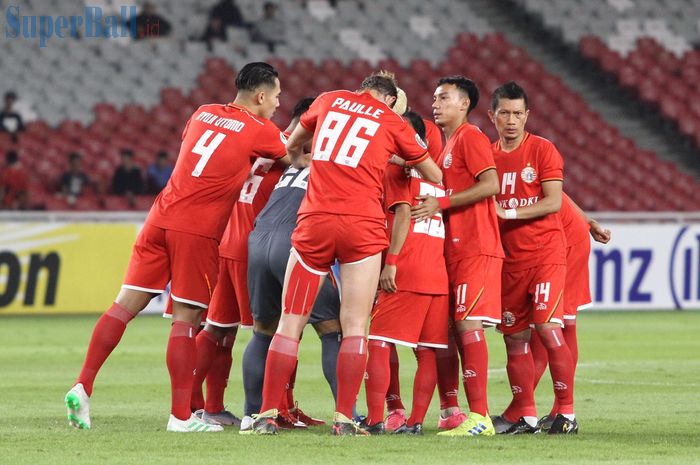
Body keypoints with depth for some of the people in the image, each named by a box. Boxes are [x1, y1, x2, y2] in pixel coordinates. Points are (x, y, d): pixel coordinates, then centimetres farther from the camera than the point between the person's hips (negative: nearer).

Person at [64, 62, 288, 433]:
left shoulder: (202, 113, 15)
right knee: (186, 319, -3)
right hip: (198, 231, -5)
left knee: (126, 304, 5)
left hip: (161, 218, 5)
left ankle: (82, 387, -2)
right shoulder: (260, 131, -1)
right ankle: (180, 416, -1)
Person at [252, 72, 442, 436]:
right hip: (363, 225, -1)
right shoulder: (393, 122, 11)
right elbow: (434, 176, 20)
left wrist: (298, 159, 56)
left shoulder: (329, 100, 16)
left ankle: (267, 415, 3)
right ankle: (344, 419, -5)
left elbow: (292, 146, 35)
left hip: (314, 222, 1)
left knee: (290, 323, 6)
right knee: (355, 326, 2)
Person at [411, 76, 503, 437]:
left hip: (476, 248, -10)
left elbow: (490, 184, -18)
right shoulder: (448, 144, 23)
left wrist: (442, 202, -18)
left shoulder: (470, 137, -6)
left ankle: (479, 417, -18)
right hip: (455, 250, 10)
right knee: (460, 328, 7)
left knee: (468, 325, -15)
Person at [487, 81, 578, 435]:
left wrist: (508, 213, -15)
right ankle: (525, 415, 11)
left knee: (548, 328, -15)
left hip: (545, 255, -5)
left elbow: (553, 202, -11)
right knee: (514, 337, 4)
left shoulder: (542, 150, -4)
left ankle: (567, 412, -8)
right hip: (509, 259, 5)